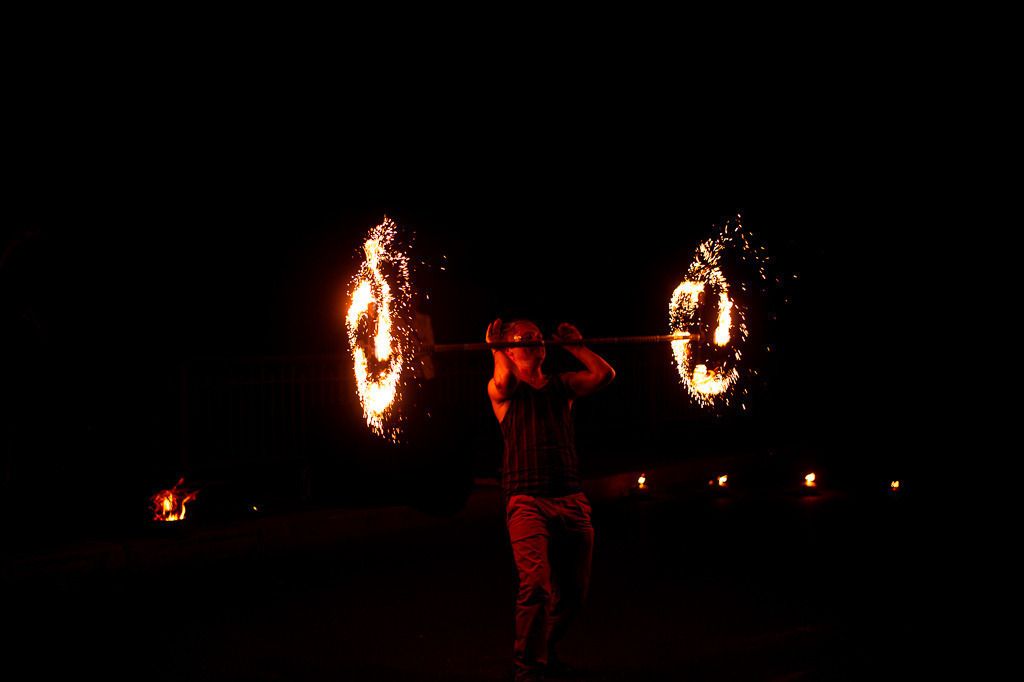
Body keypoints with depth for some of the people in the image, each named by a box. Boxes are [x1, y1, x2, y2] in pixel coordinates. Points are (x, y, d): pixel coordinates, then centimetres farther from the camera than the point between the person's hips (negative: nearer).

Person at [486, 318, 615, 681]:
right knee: (536, 584, -19)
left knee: (573, 590, 11)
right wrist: (496, 349, -9)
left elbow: (605, 374, 1)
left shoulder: (562, 384, 15)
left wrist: (575, 346, 7)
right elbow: (505, 380, -21)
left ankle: (546, 650, 35)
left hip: (571, 501, 5)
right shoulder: (502, 388, 4)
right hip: (528, 501, -5)